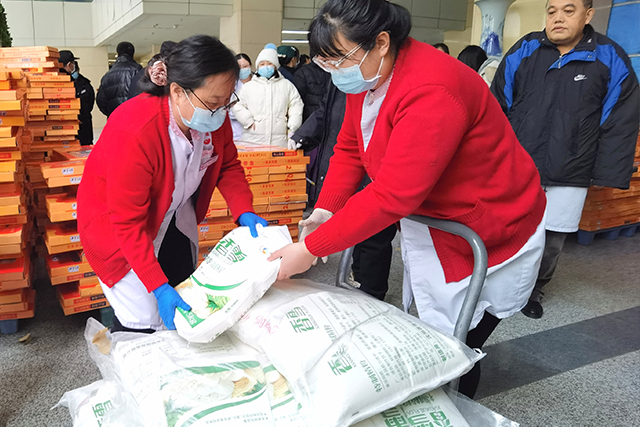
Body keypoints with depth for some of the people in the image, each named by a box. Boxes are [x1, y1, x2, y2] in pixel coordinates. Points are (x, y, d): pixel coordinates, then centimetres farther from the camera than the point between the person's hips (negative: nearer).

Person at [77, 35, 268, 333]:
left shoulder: (214, 117, -18)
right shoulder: (134, 132, -36)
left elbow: (228, 165, 0)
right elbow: (128, 223, -30)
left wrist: (244, 212, -17)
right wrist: (158, 287, -33)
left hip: (174, 218, 7)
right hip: (116, 222, -6)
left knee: (187, 310, 15)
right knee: (144, 323, -6)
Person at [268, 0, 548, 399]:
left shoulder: (431, 92, -33)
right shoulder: (366, 76, -4)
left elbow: (392, 196, -35)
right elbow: (349, 150, 3)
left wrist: (311, 249, -31)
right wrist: (323, 212, -12)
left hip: (491, 235, -8)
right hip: (426, 218, 8)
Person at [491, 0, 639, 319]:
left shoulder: (611, 60, -2)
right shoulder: (523, 52, 1)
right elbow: (497, 107, 6)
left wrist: (608, 174, -5)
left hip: (567, 179, 0)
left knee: (551, 242, 9)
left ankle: (532, 290, 33)